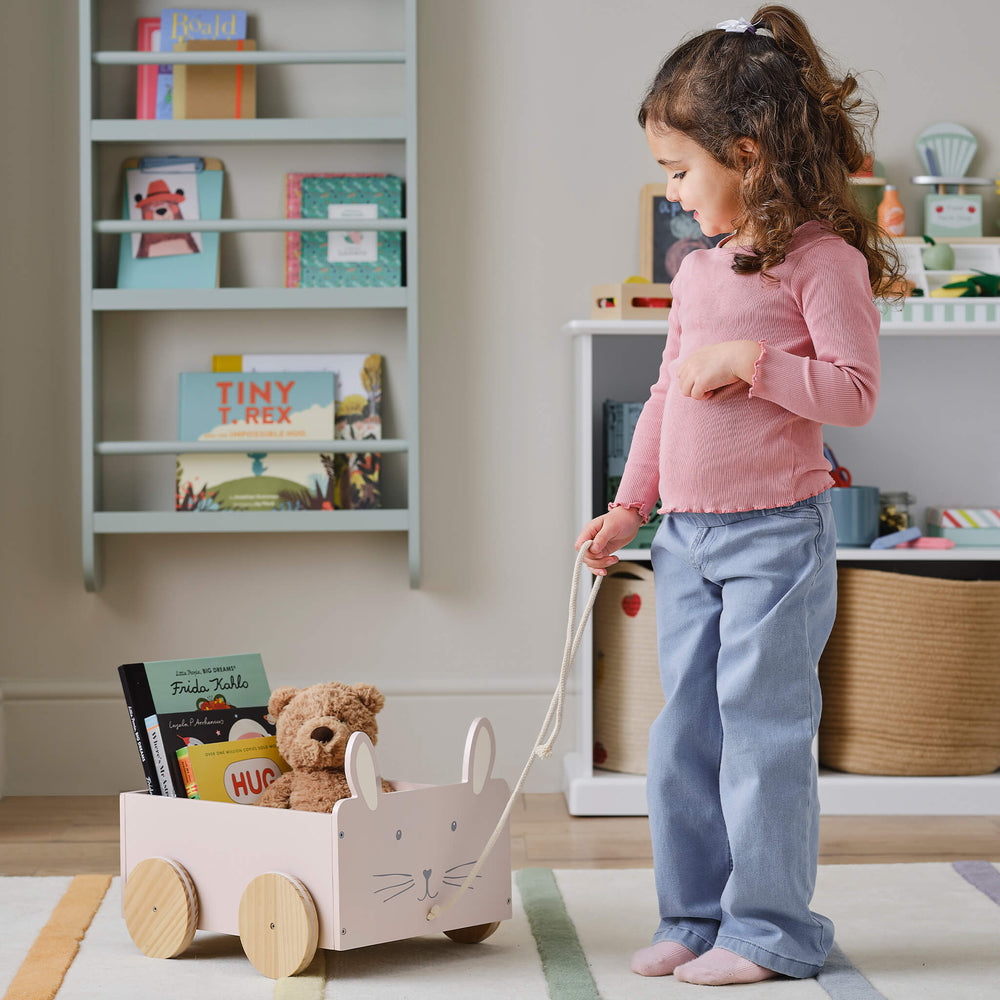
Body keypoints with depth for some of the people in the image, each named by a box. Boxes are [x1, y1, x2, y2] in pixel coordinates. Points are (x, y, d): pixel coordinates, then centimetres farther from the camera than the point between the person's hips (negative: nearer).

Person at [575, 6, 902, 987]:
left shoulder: (823, 259, -10)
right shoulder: (696, 271, 12)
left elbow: (854, 391, -15)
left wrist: (749, 360, -20)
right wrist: (629, 506, 15)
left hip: (775, 535, -7)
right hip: (686, 536, 8)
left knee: (763, 732, -3)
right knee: (683, 734, 11)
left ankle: (771, 928, 9)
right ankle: (695, 914, 22)